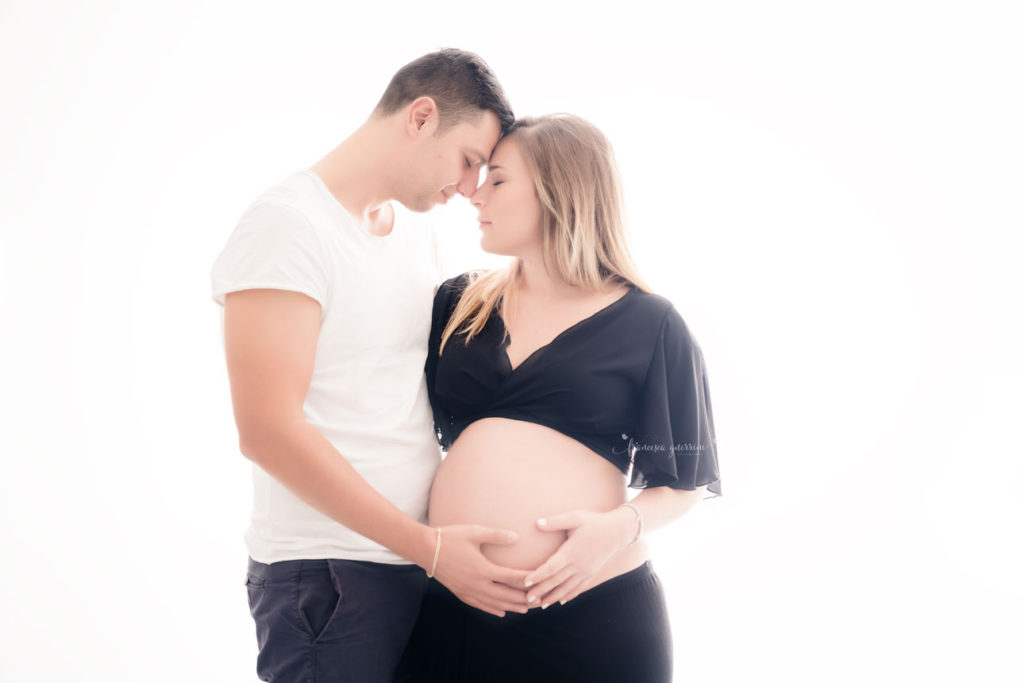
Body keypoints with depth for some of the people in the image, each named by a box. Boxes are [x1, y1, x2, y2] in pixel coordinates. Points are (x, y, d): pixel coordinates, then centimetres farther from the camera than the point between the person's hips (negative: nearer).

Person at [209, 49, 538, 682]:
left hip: (426, 554, 8)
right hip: (329, 575, -7)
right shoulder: (288, 225, -12)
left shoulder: (420, 242, 14)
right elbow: (268, 431, -19)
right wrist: (429, 546, -18)